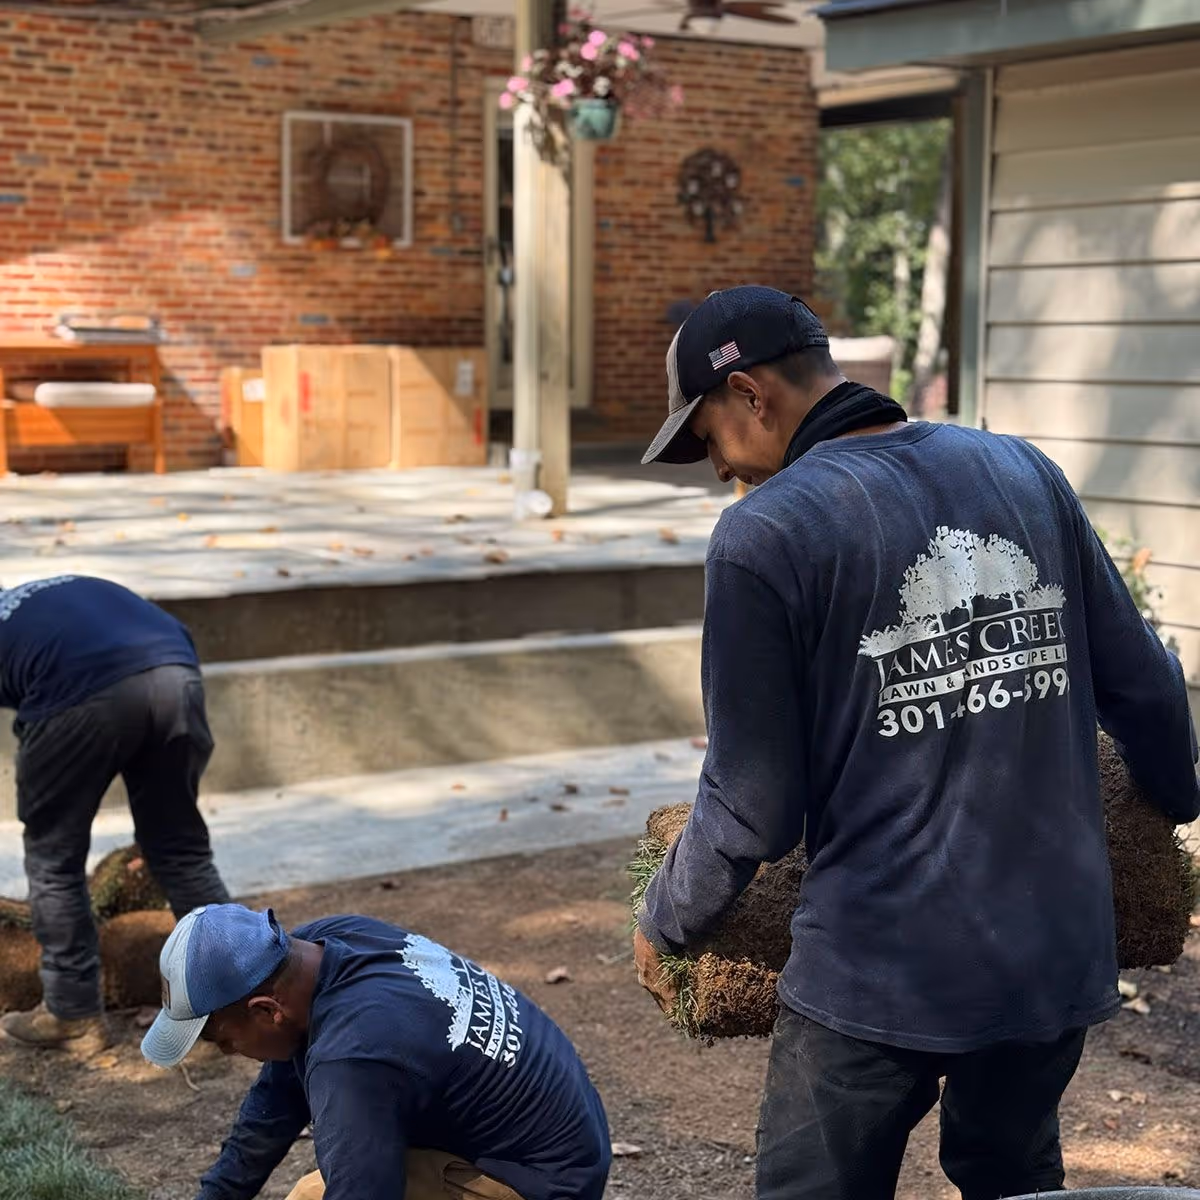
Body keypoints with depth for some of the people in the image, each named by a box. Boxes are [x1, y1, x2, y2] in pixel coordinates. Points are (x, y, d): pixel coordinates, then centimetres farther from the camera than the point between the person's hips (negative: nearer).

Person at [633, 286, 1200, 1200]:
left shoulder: (765, 534, -13)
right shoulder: (1024, 471, 3)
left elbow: (754, 808, -11)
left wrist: (665, 926, 7)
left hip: (879, 972, -5)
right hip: (1059, 950, 5)